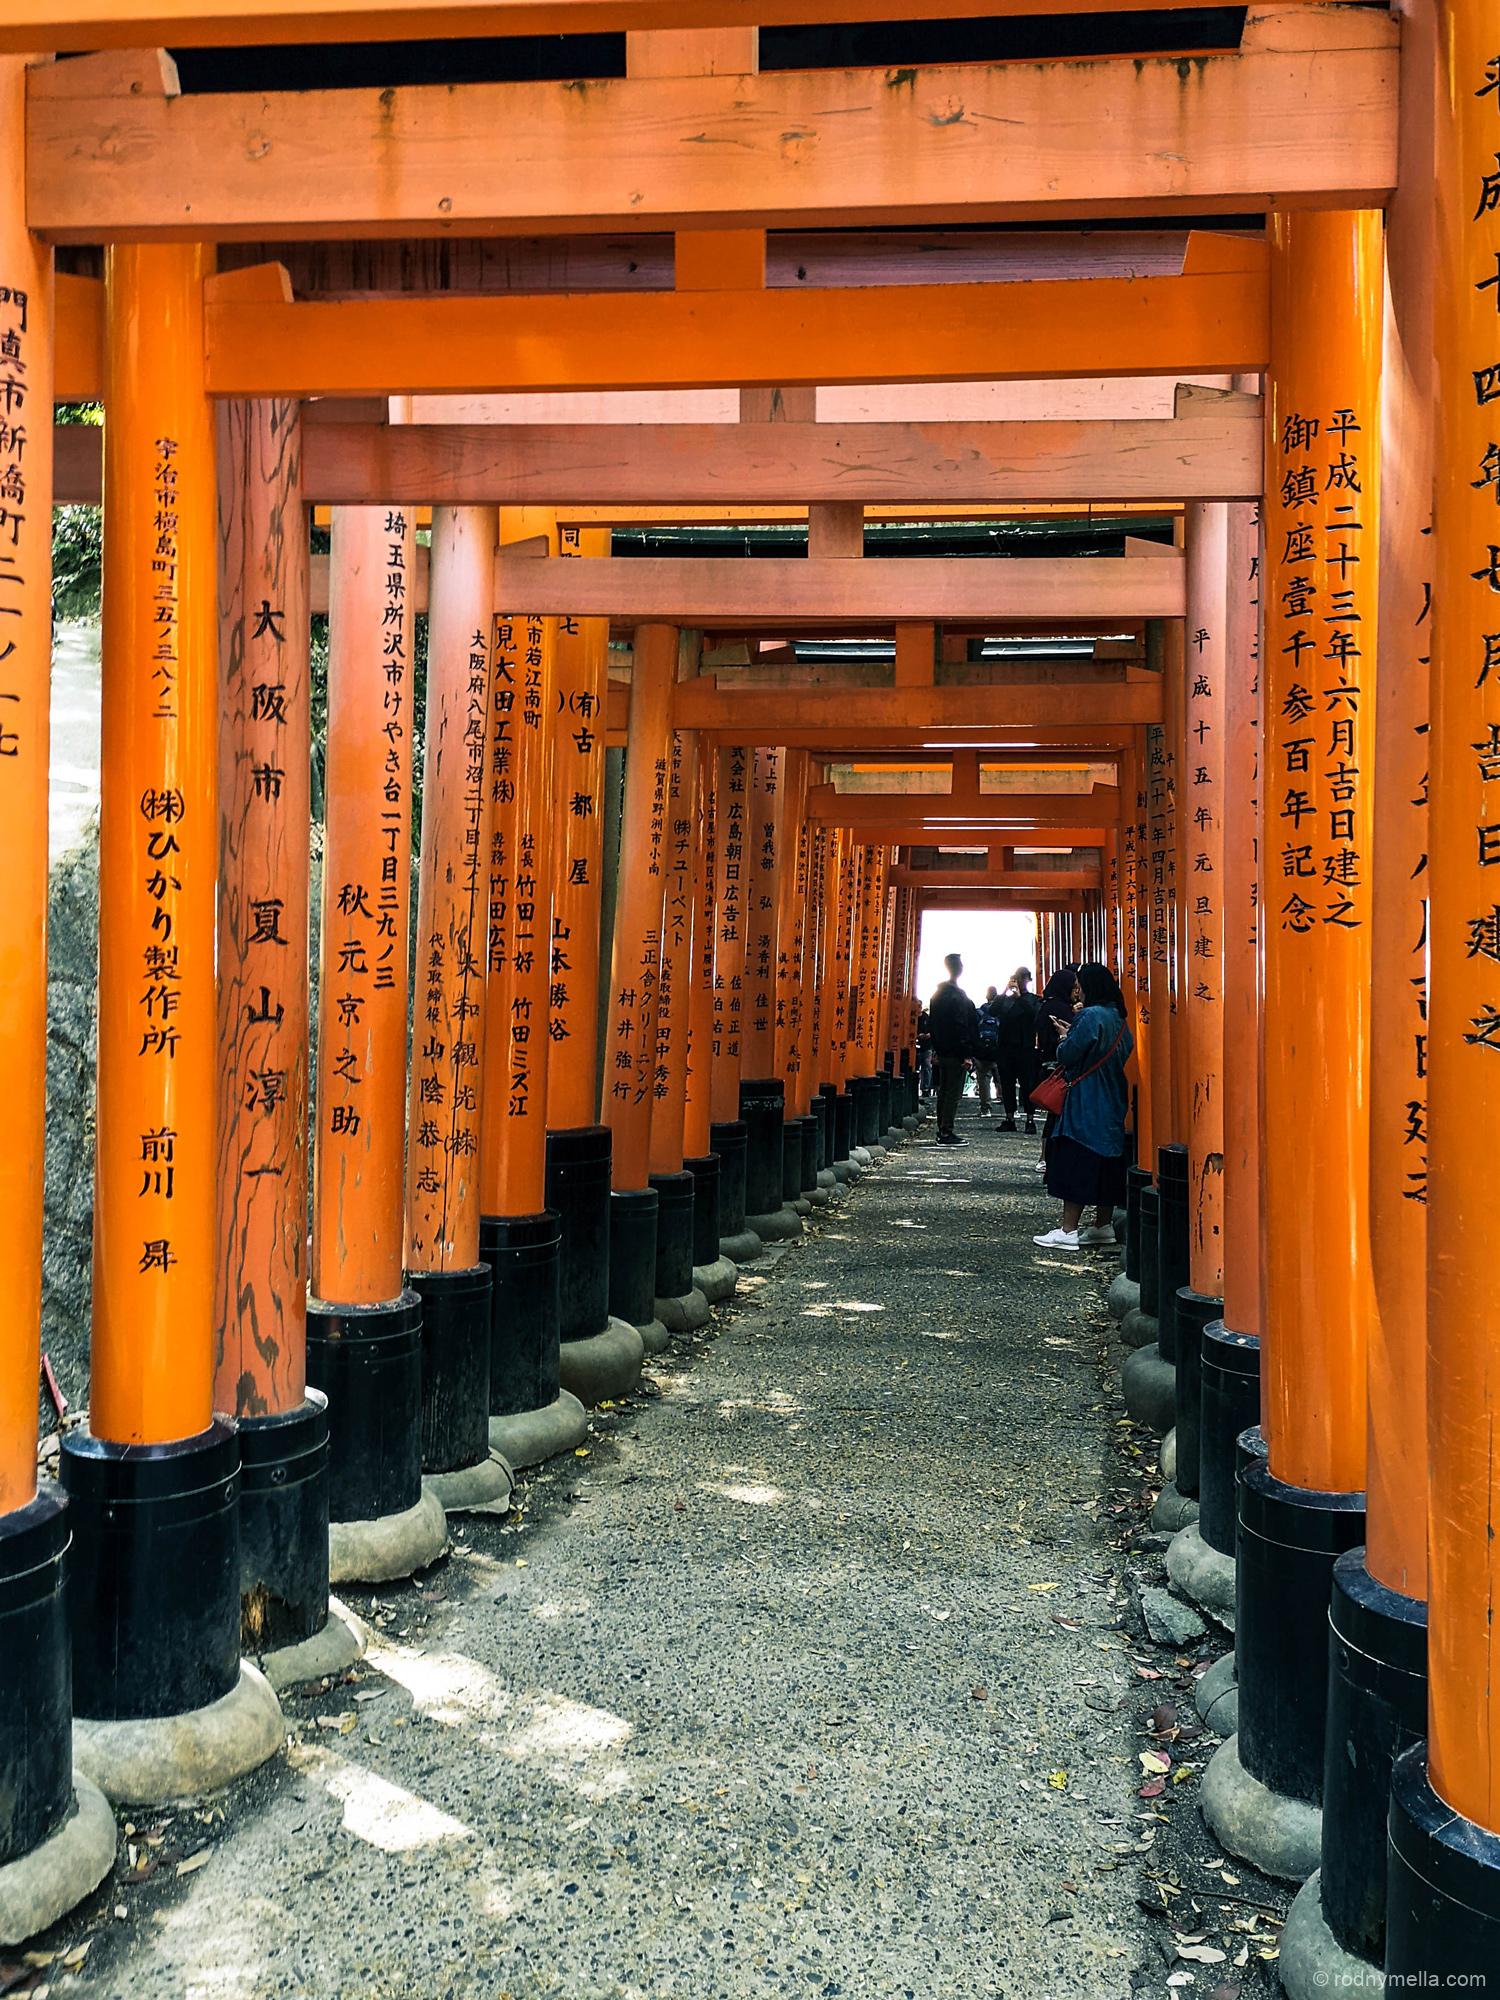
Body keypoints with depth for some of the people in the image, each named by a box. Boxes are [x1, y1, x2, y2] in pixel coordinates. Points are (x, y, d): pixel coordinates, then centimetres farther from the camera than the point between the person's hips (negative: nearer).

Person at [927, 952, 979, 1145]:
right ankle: (946, 1132, -6)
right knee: (953, 1093, -5)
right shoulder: (958, 995, -14)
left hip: (941, 1052, 9)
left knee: (943, 1092, 14)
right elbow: (962, 1027, -18)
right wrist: (967, 1054, -18)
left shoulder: (937, 994, 13)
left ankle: (942, 1131, 18)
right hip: (956, 1054, -9)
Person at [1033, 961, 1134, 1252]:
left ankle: (1068, 1230, -7)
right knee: (1106, 1164, 12)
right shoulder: (1117, 1018, 11)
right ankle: (1103, 1225, 18)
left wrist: (1063, 1039, 5)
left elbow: (1067, 1055, -18)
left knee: (1075, 1165, -7)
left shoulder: (1091, 1016, -16)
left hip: (1085, 1104, -9)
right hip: (1112, 1103, 9)